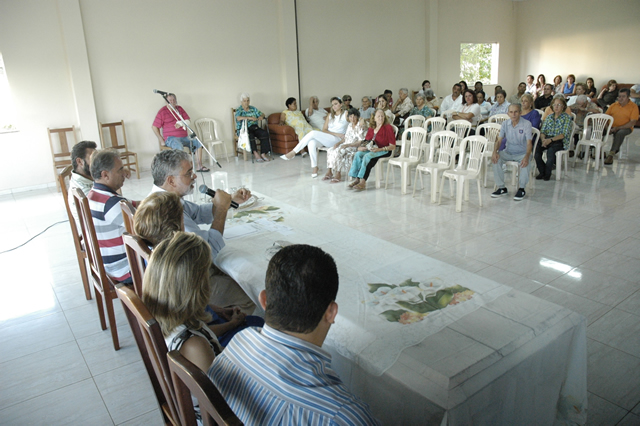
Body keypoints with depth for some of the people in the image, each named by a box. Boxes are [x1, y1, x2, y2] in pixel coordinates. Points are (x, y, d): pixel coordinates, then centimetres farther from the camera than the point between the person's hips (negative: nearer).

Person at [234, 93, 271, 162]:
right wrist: (250, 118, -30)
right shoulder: (239, 110, 0)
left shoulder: (253, 108, 15)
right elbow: (238, 118, -21)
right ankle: (256, 154, -33)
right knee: (250, 135, -38)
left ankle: (263, 154, -26)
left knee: (265, 133, -24)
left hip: (254, 128, 4)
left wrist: (261, 116, -13)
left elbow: (262, 114, 12)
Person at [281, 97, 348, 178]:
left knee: (313, 133, -26)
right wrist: (335, 134, -9)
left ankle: (293, 153, -22)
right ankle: (314, 167, -25)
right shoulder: (330, 115, 19)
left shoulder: (346, 114, 5)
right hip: (326, 139, 5)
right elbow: (324, 130, 8)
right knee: (312, 142, -30)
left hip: (337, 140, -5)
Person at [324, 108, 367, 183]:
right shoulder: (349, 125, 12)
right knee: (330, 150, -11)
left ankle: (338, 174, -21)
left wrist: (348, 145, -22)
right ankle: (329, 172, -12)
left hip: (355, 147, -8)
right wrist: (339, 143, -2)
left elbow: (361, 142, -16)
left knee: (338, 152, -29)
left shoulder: (360, 126, -11)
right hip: (346, 145, 8)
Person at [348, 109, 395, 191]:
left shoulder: (388, 128, -5)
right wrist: (361, 147, -4)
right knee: (358, 154, -22)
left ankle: (362, 182, -33)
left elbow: (393, 146, -10)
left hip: (384, 151, -6)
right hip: (371, 149, 6)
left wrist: (380, 149, -22)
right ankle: (356, 179, -25)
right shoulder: (371, 129, 13)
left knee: (367, 156, -32)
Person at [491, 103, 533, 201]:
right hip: (508, 152, 3)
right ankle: (501, 188, -14)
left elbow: (529, 143, -16)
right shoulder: (505, 124, 2)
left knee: (525, 162, -35)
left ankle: (521, 189, -16)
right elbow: (498, 140, -3)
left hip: (522, 153, -3)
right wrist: (495, 152, -25)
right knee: (496, 159, -25)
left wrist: (527, 156, -36)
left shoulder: (526, 124, -10)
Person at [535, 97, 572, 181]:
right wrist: (543, 139, -13)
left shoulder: (566, 118, 4)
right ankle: (542, 172, -11)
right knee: (536, 148, -28)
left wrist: (550, 140, -21)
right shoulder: (549, 117, 19)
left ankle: (547, 173, -16)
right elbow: (542, 131, 10)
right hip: (547, 139, 4)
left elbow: (564, 134, -8)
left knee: (550, 150, -36)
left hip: (559, 141, -4)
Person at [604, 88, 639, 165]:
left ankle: (611, 154, -39)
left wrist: (618, 128, -19)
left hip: (625, 128, -4)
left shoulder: (633, 107, -4)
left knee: (620, 133, -38)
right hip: (612, 127, 4)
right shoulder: (614, 105, 8)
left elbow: (632, 122, -11)